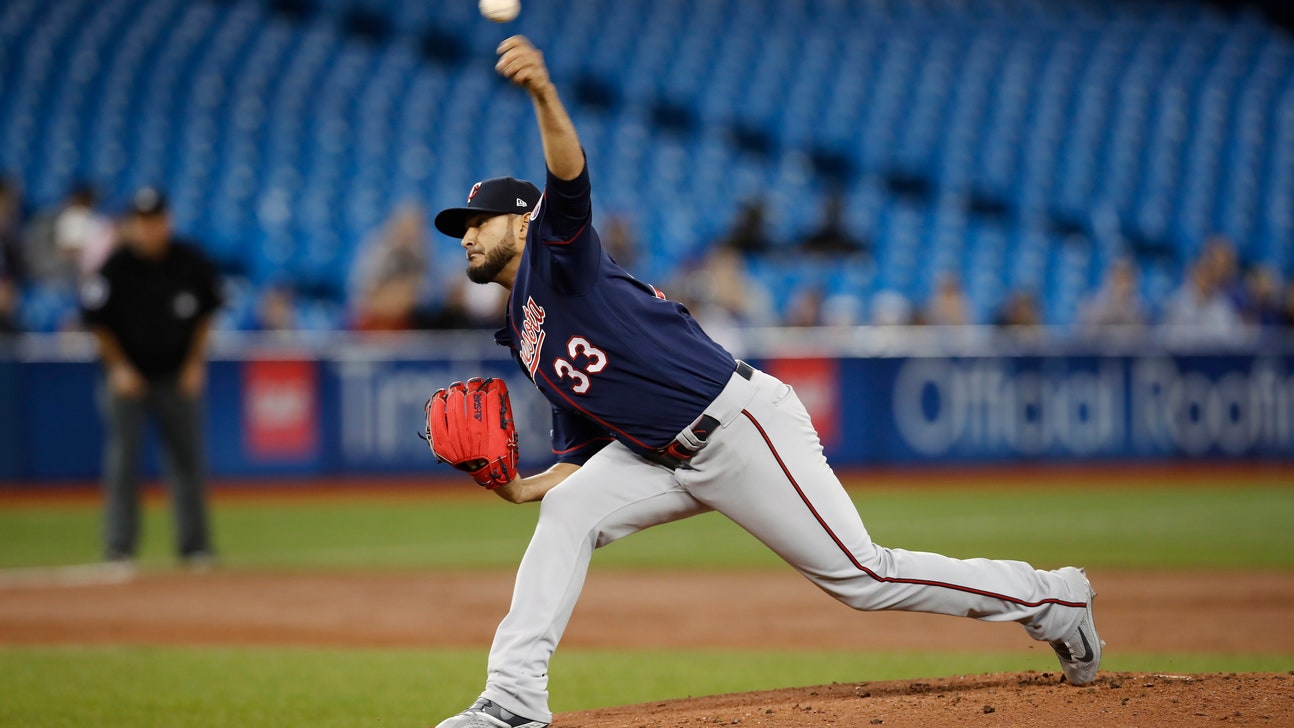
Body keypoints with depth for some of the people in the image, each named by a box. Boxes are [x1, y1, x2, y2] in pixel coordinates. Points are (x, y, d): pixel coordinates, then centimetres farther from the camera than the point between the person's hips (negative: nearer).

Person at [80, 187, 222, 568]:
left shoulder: (192, 263, -4)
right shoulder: (114, 268, -12)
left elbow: (205, 312, 8)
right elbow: (98, 321, -3)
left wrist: (195, 362, 1)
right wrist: (119, 368, -7)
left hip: (178, 375, 2)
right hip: (128, 375, -2)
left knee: (188, 458, 3)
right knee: (123, 459, -2)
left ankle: (195, 545, 11)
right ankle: (119, 547, 4)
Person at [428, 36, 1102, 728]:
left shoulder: (556, 256, -5)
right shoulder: (526, 338, 20)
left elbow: (570, 178, -28)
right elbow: (582, 460, 21)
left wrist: (543, 96, -47)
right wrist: (518, 488, 1)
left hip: (740, 423, -9)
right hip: (671, 456, 9)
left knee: (861, 576, -5)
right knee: (568, 509, -8)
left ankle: (1052, 599, 8)